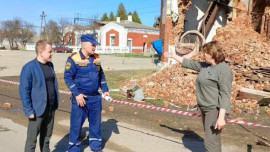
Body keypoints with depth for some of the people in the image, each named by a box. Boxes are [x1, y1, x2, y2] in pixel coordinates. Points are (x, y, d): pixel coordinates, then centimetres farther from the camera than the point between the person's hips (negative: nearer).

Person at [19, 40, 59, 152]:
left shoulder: (50, 65, 8)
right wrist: (29, 110, -17)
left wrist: (55, 103, 12)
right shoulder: (29, 68, -14)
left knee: (46, 136, 19)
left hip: (51, 108, 7)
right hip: (38, 109, -7)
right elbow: (24, 91, -15)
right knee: (32, 139, 4)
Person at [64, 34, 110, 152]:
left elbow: (101, 75, 17)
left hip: (95, 97, 6)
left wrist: (105, 90, 9)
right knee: (76, 124, 3)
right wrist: (77, 94, -19)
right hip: (80, 97, -5)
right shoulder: (74, 59, -12)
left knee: (96, 122, 15)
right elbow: (68, 78, -13)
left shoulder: (96, 58, 7)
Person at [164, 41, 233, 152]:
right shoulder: (205, 66, 10)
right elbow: (189, 63, 24)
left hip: (215, 110, -9)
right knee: (212, 139, 15)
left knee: (211, 142, -11)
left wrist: (221, 117, -26)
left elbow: (225, 95, -21)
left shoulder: (224, 69, -16)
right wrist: (173, 56, 29)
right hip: (206, 108, 9)